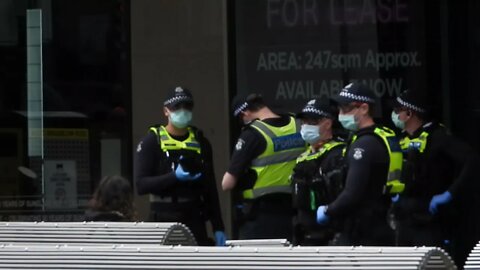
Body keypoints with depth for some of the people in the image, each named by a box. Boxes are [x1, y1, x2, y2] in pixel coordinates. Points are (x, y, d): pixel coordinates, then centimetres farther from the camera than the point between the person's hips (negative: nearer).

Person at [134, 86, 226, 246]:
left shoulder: (200, 142, 12)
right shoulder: (152, 141, -1)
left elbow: (210, 188, 13)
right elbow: (141, 185, -10)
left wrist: (218, 227, 8)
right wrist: (175, 176, -21)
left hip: (195, 221, 4)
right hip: (164, 220, -4)